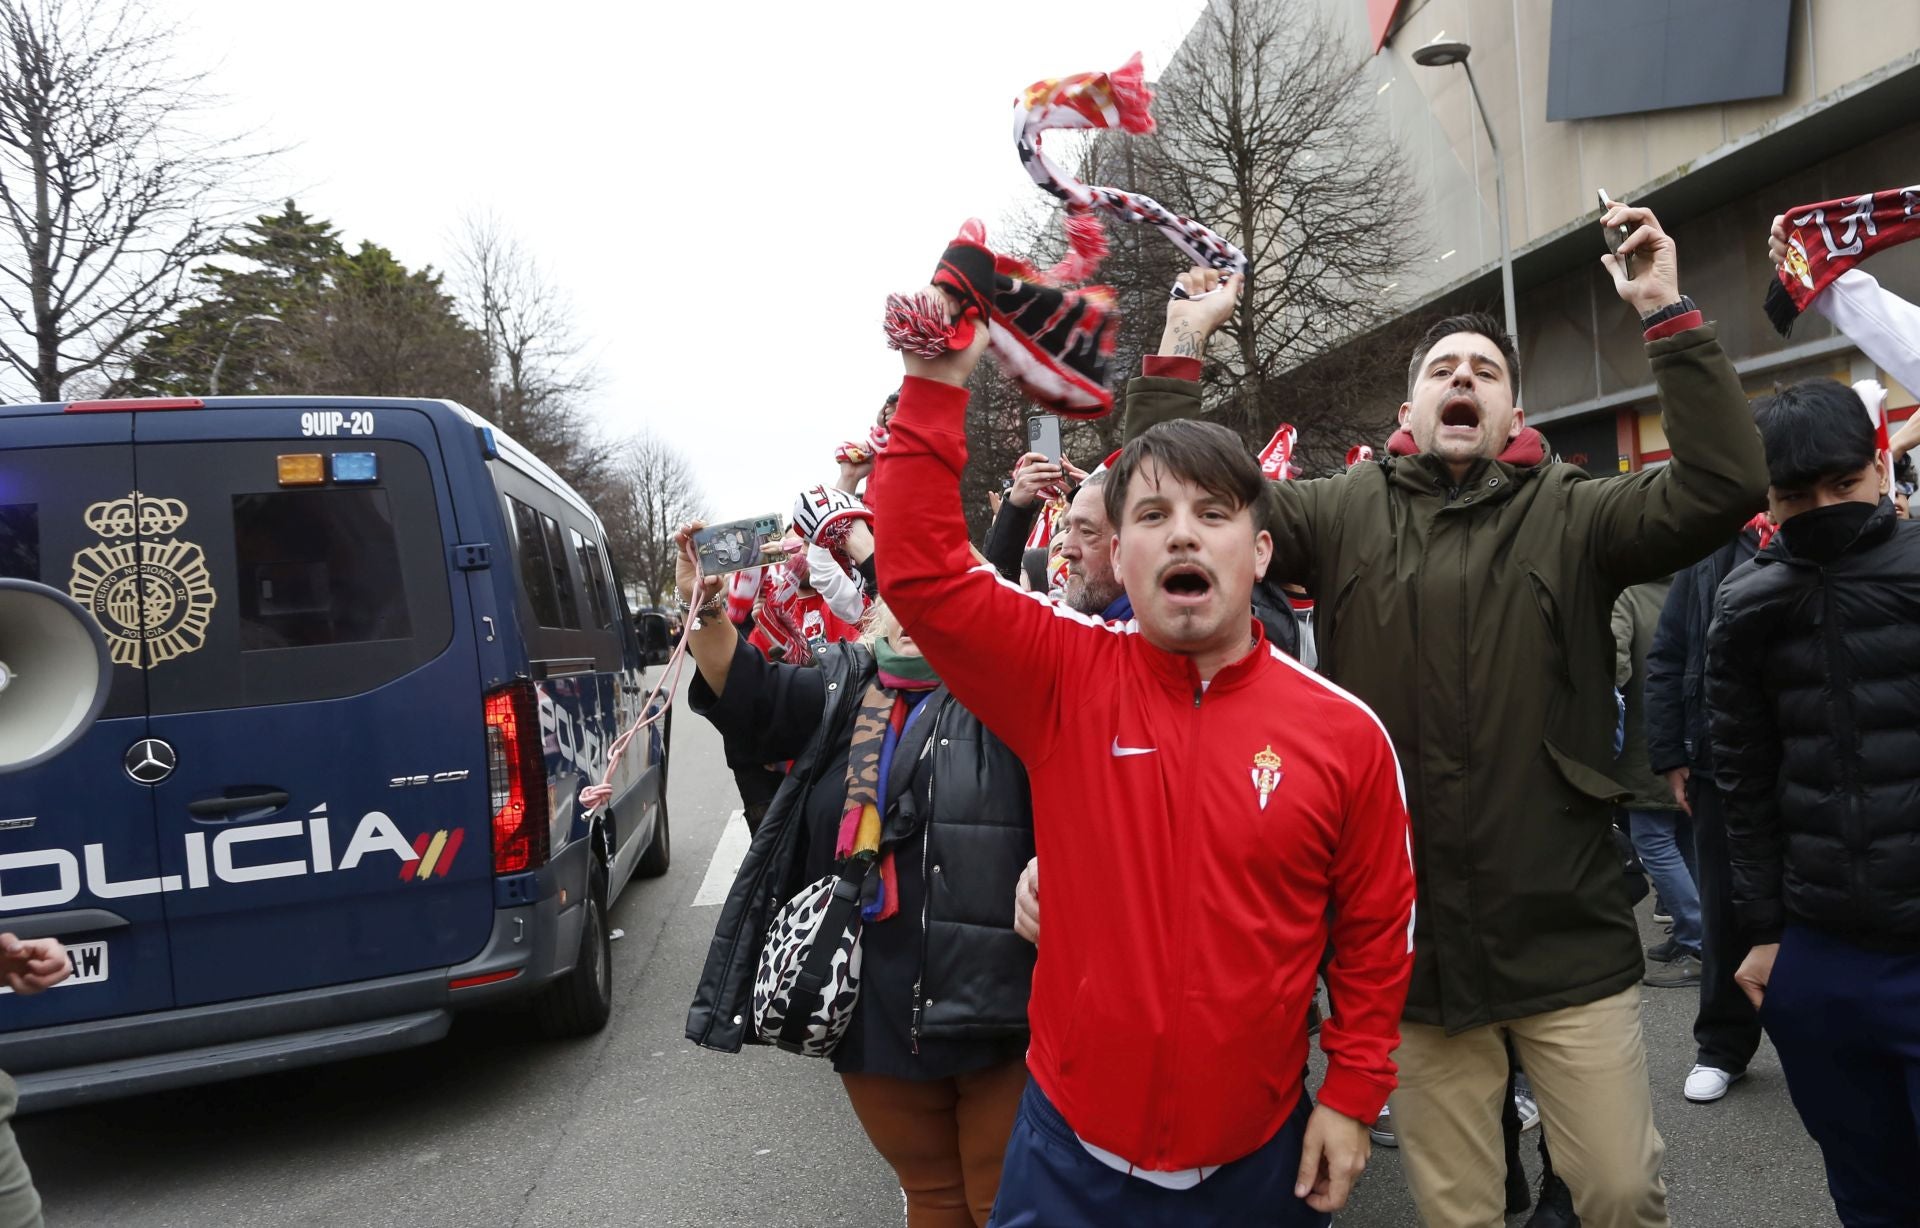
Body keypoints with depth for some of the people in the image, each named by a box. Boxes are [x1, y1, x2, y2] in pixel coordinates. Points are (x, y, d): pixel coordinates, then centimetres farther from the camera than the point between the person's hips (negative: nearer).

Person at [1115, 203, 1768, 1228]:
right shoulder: (1346, 512, 3)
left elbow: (1724, 486, -12)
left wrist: (1669, 318, -15)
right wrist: (1180, 354, -7)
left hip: (1567, 939, 0)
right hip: (1408, 941, 1)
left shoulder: (1571, 515, 2)